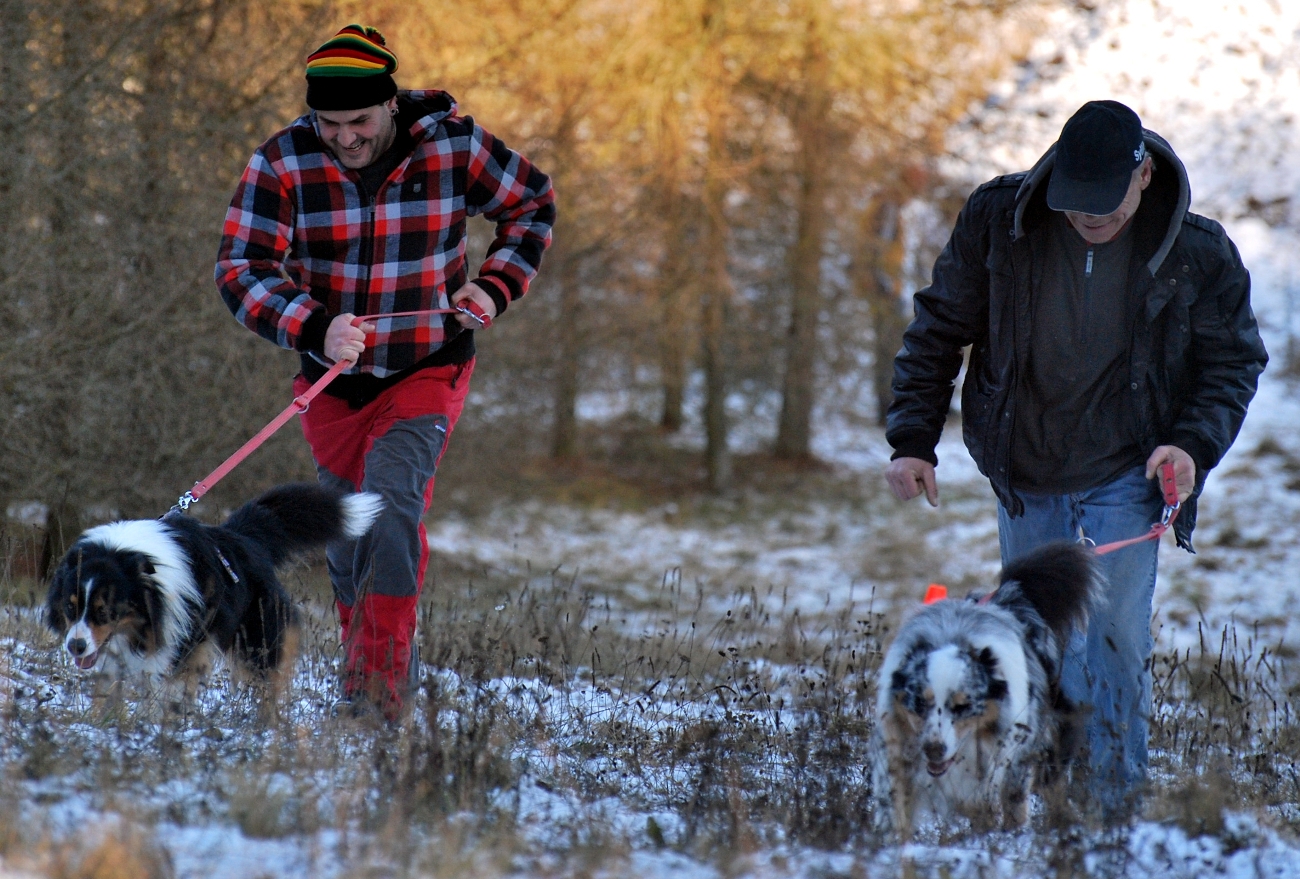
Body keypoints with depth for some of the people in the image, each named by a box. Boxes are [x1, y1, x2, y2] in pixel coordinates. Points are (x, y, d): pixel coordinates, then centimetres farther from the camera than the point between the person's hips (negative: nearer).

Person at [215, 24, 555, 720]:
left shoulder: (453, 145, -12)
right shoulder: (280, 165, -14)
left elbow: (532, 202, 6)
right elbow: (240, 269, -21)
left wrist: (497, 284, -8)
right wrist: (314, 328, -37)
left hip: (428, 370, -2)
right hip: (333, 378, 2)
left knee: (392, 500, -24)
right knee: (348, 534, 12)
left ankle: (382, 682, -27)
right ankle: (364, 655, 36)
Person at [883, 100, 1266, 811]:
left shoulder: (1198, 254, -15)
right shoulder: (995, 222, -13)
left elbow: (1234, 361, -2)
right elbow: (937, 331, -1)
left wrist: (1195, 444, -19)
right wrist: (913, 440, -7)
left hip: (1125, 477, -2)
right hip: (1024, 473, 2)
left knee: (1117, 636, -10)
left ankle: (1116, 795, 5)